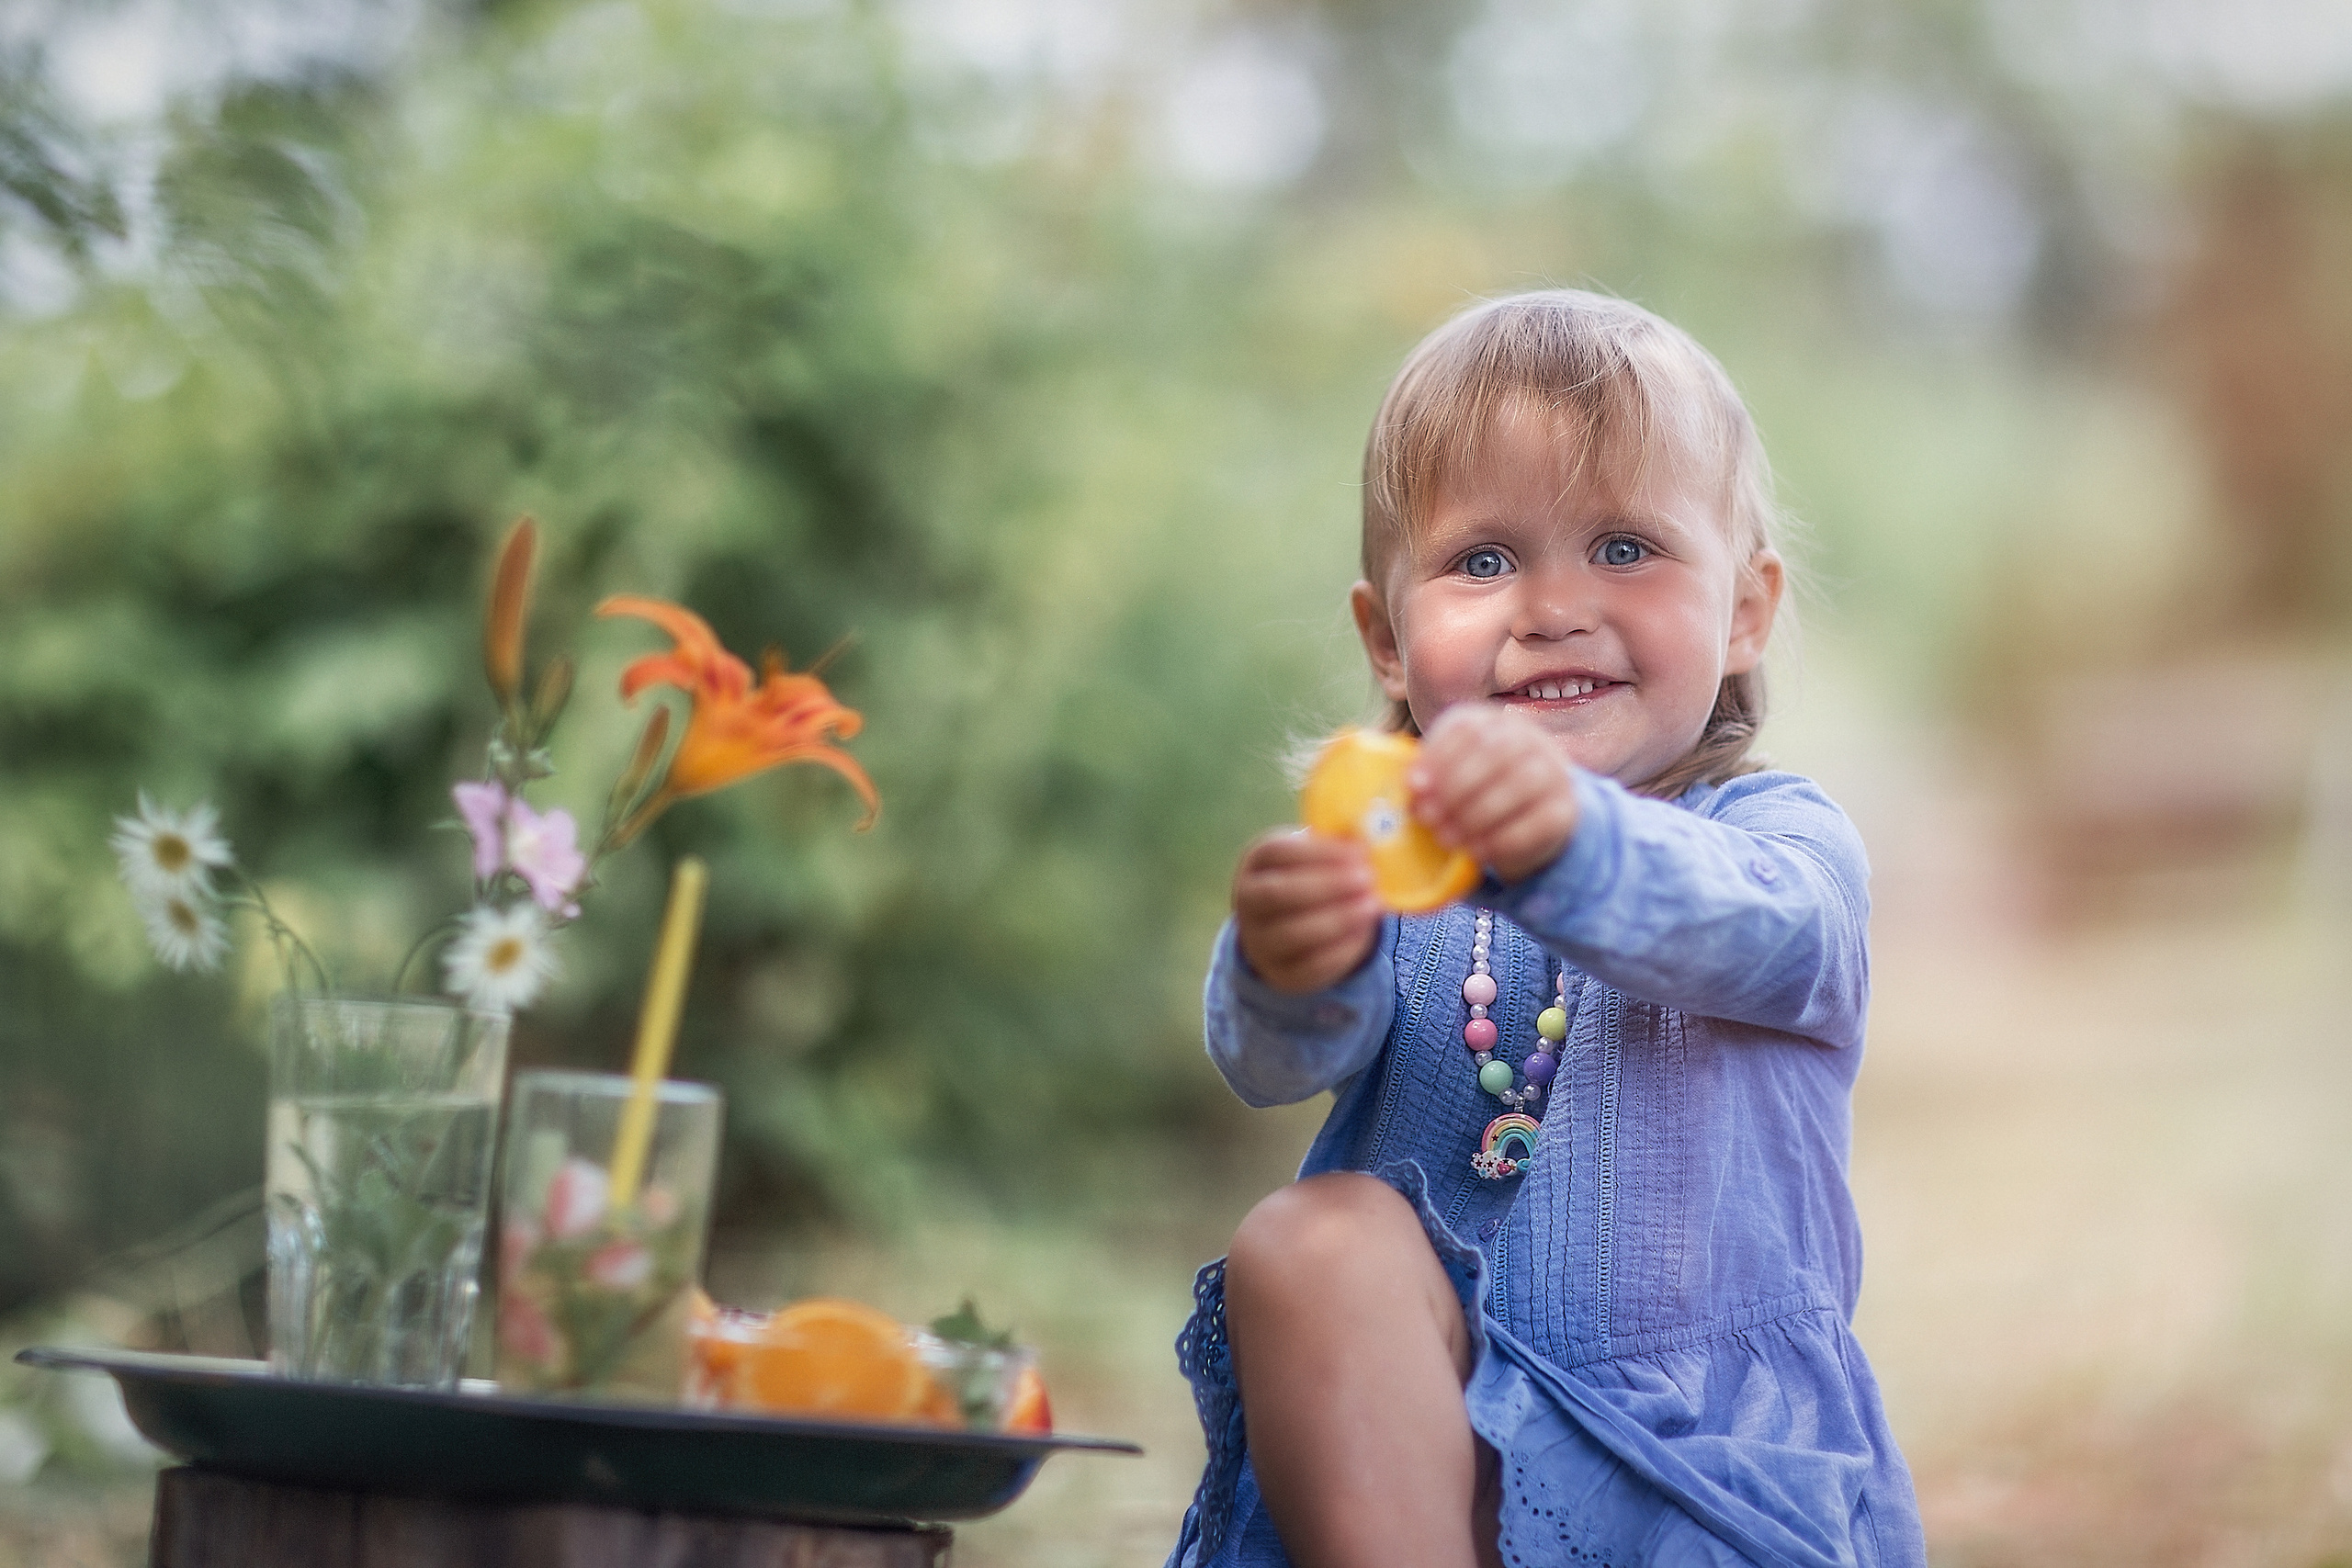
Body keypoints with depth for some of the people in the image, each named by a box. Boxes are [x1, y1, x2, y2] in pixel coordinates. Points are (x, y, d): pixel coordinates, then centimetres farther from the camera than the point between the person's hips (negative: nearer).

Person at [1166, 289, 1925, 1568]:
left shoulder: (1787, 839, -2)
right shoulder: (1384, 856, 4)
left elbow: (1740, 934, -28)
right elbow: (1276, 1061, -15)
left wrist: (1564, 842, -51)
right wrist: (1293, 972, -42)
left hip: (1719, 1461, -3)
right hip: (1427, 1432, 3)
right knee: (1314, 1237, -26)